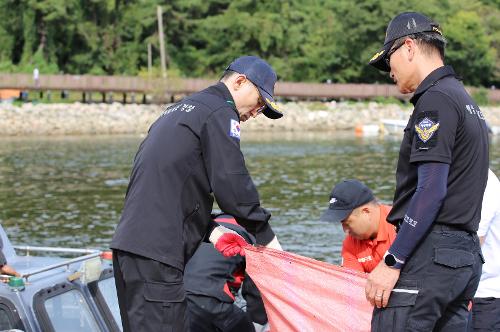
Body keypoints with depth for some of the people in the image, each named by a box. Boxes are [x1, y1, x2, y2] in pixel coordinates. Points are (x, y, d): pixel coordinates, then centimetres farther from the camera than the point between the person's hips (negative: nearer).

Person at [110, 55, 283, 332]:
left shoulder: (180, 110, 25)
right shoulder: (220, 113, -5)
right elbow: (233, 186, -13)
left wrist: (214, 232, 13)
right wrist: (267, 239, -1)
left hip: (128, 242, 10)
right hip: (156, 252, -10)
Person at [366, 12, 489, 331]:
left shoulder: (436, 100, -10)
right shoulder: (467, 101, 20)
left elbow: (431, 190, -19)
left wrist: (391, 262, -18)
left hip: (430, 254, -10)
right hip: (466, 254, 10)